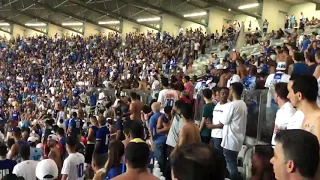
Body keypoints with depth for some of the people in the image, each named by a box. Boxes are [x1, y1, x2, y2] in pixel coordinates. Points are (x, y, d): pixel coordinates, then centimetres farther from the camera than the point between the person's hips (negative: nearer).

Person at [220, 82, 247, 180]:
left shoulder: (231, 105, -19)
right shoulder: (243, 104, 8)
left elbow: (223, 121, -13)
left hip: (230, 140, -8)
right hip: (238, 138, 9)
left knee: (231, 164, -1)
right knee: (233, 163, 17)